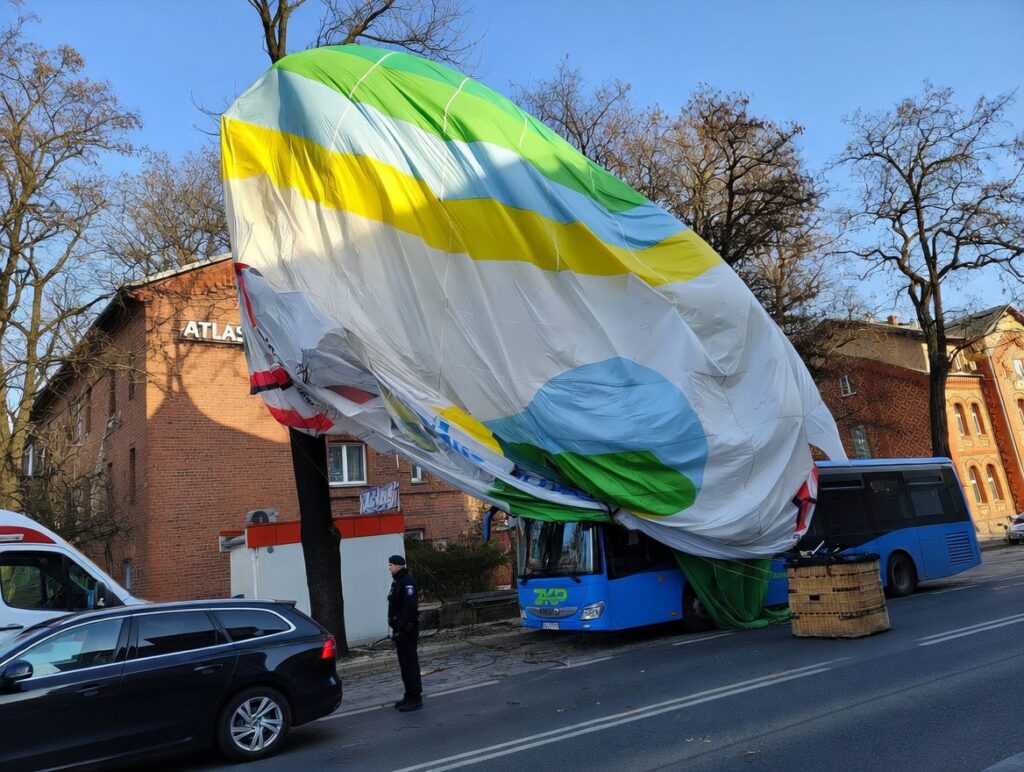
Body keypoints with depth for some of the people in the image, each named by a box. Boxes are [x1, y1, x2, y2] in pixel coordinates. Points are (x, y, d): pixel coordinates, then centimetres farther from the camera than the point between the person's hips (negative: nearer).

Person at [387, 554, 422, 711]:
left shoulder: (407, 582, -15)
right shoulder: (397, 582, 17)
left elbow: (410, 606, -24)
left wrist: (403, 626, -24)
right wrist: (395, 626, 16)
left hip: (407, 629, -10)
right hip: (400, 629, 10)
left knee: (410, 663, -7)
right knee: (404, 663, 15)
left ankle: (415, 698, -2)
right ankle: (409, 696, 24)